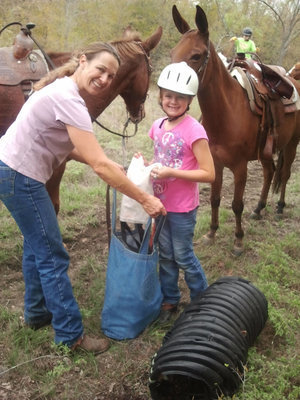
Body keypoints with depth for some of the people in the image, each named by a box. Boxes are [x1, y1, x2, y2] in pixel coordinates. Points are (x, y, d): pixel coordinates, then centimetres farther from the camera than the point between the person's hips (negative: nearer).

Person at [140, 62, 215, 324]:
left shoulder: (194, 130, -19)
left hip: (182, 208, -6)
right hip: (160, 203, 6)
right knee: (165, 255, 17)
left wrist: (171, 172, -27)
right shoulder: (158, 126, 1)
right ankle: (169, 300, 35)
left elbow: (209, 174, -21)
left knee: (183, 256, 9)